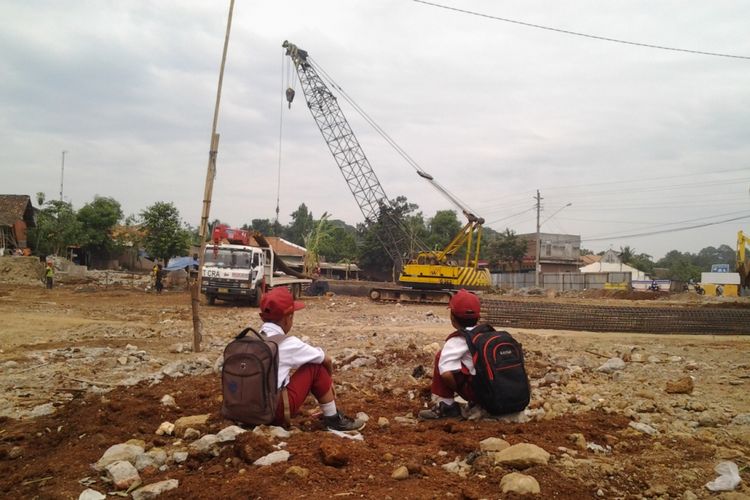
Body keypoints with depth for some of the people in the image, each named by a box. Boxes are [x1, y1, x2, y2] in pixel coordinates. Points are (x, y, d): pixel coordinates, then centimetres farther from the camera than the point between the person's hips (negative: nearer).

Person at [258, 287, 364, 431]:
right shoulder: (288, 343, -8)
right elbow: (327, 360, 5)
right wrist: (329, 376, 27)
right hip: (276, 411, -7)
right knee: (317, 369, 3)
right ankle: (333, 419, 14)